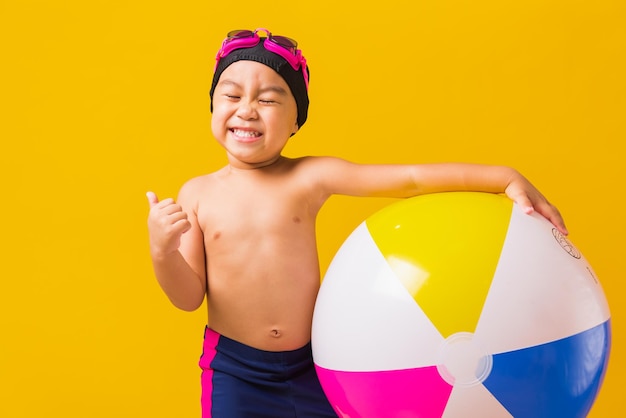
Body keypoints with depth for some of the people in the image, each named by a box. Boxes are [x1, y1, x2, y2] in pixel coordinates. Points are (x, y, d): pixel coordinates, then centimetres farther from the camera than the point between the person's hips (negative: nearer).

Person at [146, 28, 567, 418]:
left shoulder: (309, 177, -8)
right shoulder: (197, 193, -4)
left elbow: (412, 178, -15)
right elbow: (189, 297, -3)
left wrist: (504, 178, -23)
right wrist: (163, 252, -23)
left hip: (311, 364, 0)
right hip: (233, 368, 0)